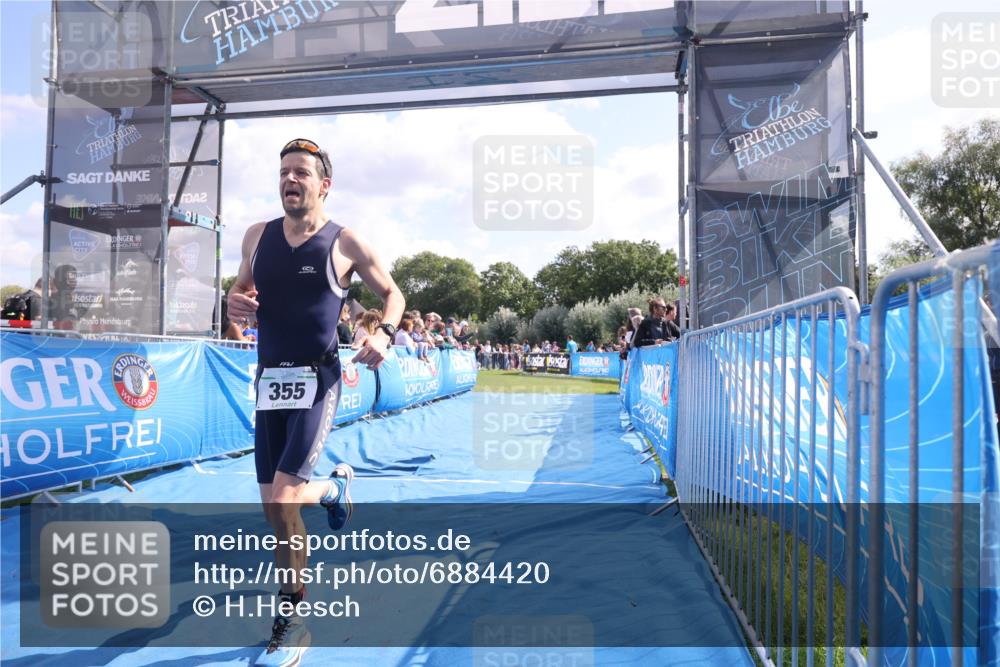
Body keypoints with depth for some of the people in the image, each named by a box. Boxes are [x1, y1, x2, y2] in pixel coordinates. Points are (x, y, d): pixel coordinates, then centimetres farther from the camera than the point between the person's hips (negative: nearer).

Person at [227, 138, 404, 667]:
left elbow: (392, 293, 7)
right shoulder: (257, 236, 7)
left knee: (281, 500, -15)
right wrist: (235, 300, -4)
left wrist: (384, 333, -13)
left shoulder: (346, 243, -4)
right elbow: (241, 288, 21)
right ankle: (334, 487, 42)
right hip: (269, 380, 5)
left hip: (316, 380, -5)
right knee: (276, 508, 8)